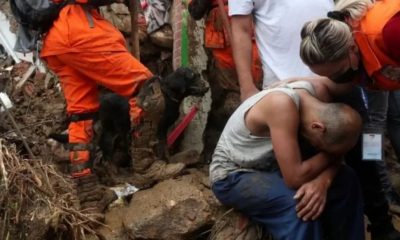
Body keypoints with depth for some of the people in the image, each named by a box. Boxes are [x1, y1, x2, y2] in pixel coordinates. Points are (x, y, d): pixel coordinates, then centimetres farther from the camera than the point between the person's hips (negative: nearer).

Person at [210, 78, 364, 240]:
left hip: (269, 164, 7)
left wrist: (322, 181, -27)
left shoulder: (318, 92, -13)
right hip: (232, 176, -7)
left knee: (345, 181, -8)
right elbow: (295, 178, -37)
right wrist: (329, 155, -21)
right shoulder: (282, 105, -36)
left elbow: (335, 152, -6)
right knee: (298, 204, -32)